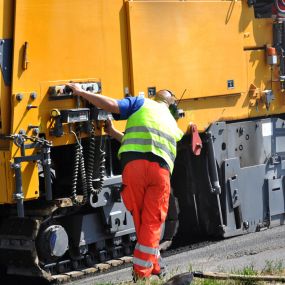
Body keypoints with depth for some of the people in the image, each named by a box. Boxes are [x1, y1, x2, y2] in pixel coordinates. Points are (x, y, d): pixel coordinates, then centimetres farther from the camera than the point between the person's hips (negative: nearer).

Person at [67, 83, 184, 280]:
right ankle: (142, 274, 1)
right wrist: (113, 133, 37)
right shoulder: (172, 123, 33)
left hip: (134, 165, -2)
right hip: (161, 168, 2)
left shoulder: (141, 103, 19)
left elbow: (112, 105, 4)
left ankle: (154, 268, 20)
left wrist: (81, 92, 12)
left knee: (141, 221, 12)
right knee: (152, 225, 5)